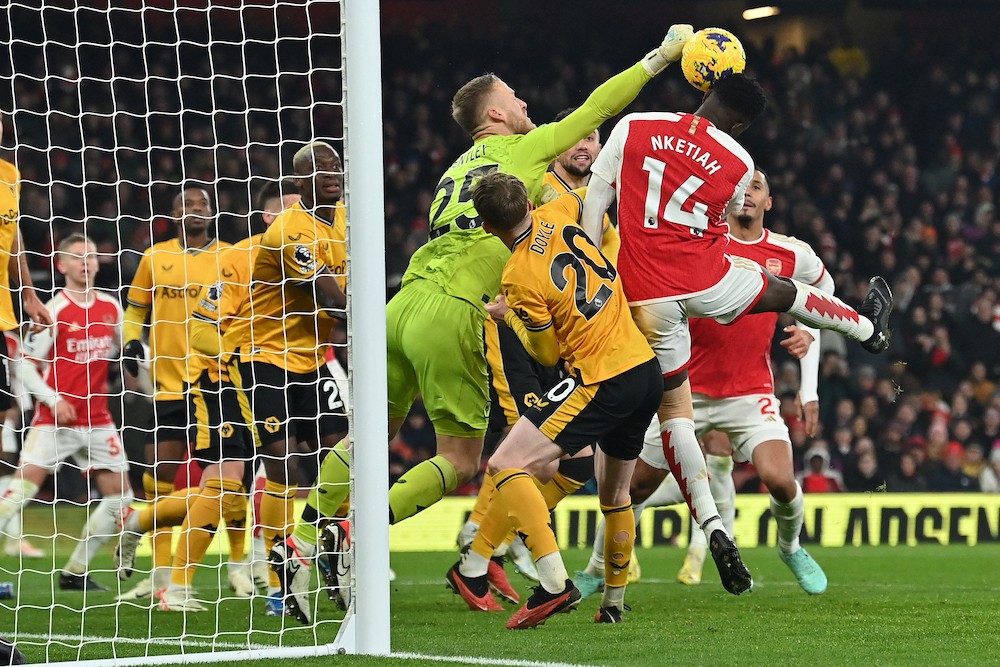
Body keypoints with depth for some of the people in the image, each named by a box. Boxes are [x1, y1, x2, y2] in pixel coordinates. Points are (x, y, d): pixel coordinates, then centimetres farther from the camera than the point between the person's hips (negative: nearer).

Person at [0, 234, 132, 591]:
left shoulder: (111, 307, 6)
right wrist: (52, 399, -19)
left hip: (97, 420, 6)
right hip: (55, 419, -6)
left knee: (120, 496, 4)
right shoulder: (54, 311, -9)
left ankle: (75, 572, 13)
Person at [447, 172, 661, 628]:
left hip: (602, 381, -9)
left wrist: (509, 316, 13)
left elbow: (547, 353, 0)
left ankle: (554, 581, -23)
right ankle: (613, 602, 36)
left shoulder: (520, 279, -15)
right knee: (614, 494, 26)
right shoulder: (556, 216, 3)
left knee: (505, 466, -10)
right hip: (646, 368, 9)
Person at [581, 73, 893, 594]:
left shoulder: (633, 128, -3)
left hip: (646, 296, 0)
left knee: (673, 407, 11)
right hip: (707, 282, 0)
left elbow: (595, 203, 0)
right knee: (784, 291, 31)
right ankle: (867, 327, 62)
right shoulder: (737, 165, -2)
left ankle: (712, 527, -3)